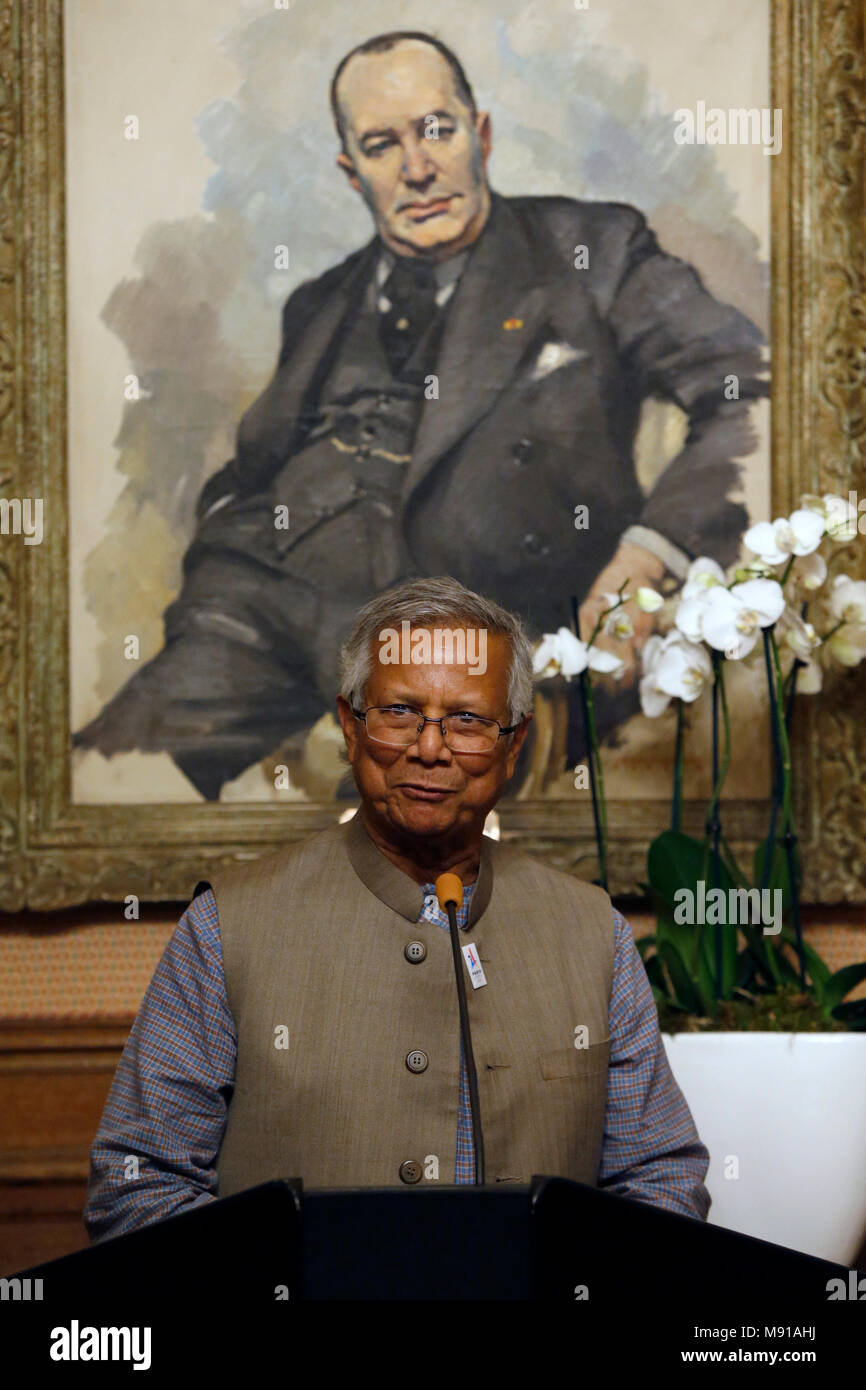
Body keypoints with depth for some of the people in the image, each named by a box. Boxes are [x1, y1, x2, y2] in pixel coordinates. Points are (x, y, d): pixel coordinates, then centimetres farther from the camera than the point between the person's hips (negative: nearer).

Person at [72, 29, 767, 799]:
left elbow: (750, 387, 5)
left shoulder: (593, 251, 16)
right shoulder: (321, 306, 30)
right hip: (274, 589, 4)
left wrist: (651, 550, -12)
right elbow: (246, 474, 31)